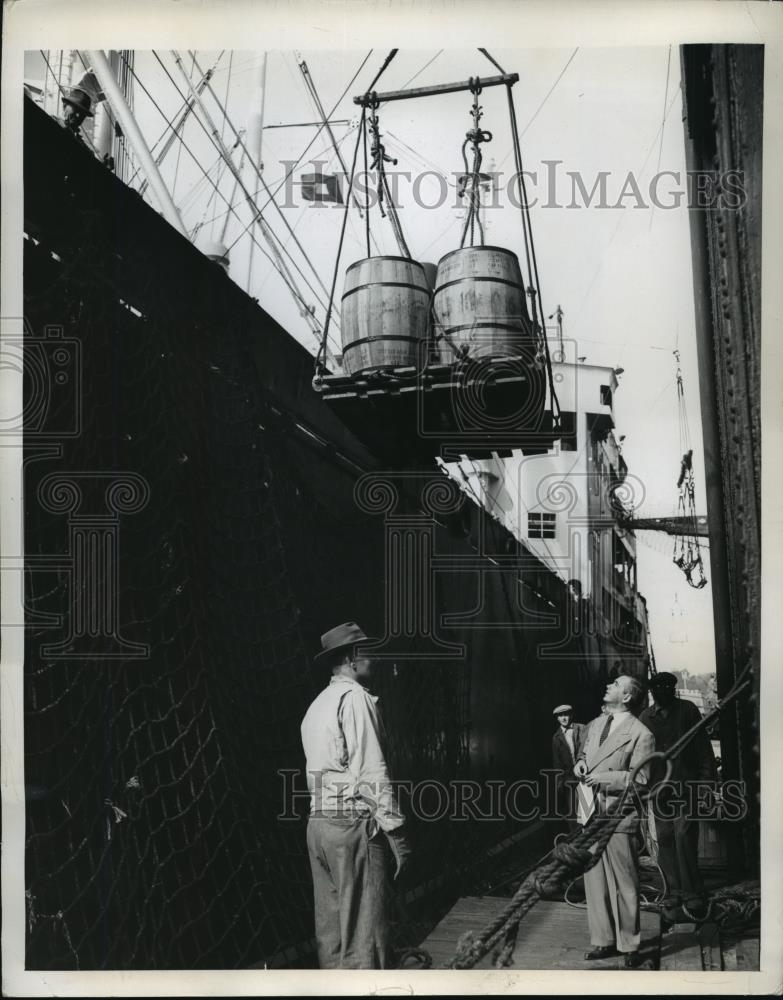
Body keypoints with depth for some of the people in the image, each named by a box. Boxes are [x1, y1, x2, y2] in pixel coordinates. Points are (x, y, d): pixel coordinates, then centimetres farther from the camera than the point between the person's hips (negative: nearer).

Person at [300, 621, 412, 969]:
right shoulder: (355, 697, -9)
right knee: (364, 932, -5)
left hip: (319, 823, 9)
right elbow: (372, 771, -16)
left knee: (331, 928, 12)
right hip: (353, 823, -9)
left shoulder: (316, 706, 18)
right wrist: (397, 834, -14)